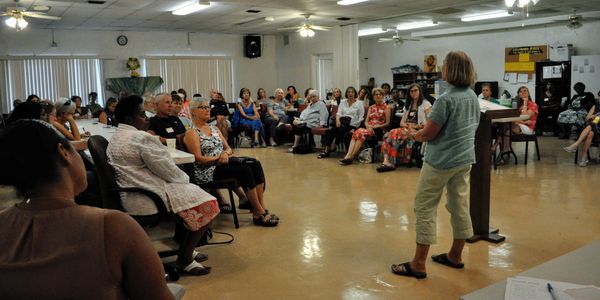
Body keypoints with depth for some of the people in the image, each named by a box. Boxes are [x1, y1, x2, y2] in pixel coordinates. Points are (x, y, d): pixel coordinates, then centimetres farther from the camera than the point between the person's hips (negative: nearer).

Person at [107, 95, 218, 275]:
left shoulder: (114, 139, 14)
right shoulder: (141, 138, -19)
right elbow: (167, 170, -16)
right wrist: (185, 178, 4)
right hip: (146, 200, -11)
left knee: (190, 191, 23)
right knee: (205, 203, -4)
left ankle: (185, 249, 28)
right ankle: (184, 260, 3)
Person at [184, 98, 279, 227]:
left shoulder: (214, 128, 19)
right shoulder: (192, 133, -3)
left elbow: (228, 148, 16)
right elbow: (198, 159, -12)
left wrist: (226, 153, -8)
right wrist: (219, 158, -19)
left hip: (223, 162, 7)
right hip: (207, 171, -7)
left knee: (255, 164, -18)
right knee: (245, 170, -29)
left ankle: (261, 208, -22)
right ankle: (259, 213, -22)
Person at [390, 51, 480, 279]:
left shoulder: (446, 99, -20)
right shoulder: (473, 97, 5)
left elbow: (428, 134, -19)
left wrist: (415, 135, 2)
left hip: (441, 161, -8)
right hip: (465, 159, 8)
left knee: (425, 208, 0)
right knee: (460, 206, 15)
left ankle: (418, 264, 4)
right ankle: (455, 256, 28)